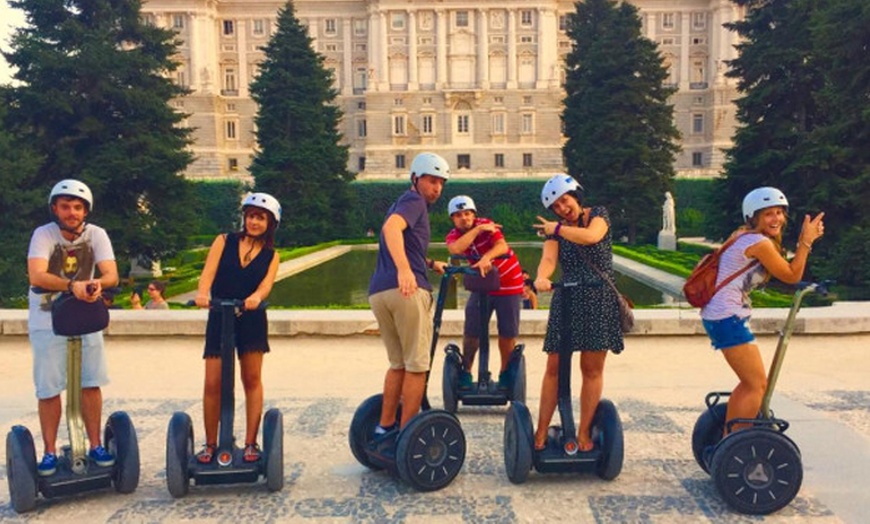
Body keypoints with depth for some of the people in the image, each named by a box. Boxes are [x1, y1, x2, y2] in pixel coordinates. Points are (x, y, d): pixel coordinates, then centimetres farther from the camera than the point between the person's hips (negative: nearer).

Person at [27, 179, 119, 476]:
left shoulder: (96, 234, -8)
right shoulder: (43, 234, -14)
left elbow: (112, 275, -17)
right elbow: (36, 276, -29)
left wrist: (98, 283, -40)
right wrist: (71, 285, -46)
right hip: (47, 320, -2)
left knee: (91, 383, 3)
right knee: (49, 388, 2)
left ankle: (95, 446, 15)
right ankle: (50, 452, 15)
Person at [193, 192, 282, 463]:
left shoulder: (271, 255, 6)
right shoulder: (224, 241, 5)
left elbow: (267, 282, -12)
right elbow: (208, 271, -9)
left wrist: (255, 297, -35)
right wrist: (202, 293, -31)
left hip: (251, 319, 0)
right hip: (219, 318, 0)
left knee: (252, 379, 2)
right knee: (213, 384, -1)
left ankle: (251, 443, 13)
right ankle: (211, 444, 15)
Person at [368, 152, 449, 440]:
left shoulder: (403, 203, 29)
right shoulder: (414, 200, 0)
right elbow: (391, 227, -23)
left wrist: (430, 263, 41)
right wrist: (404, 270, -36)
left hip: (378, 292, 9)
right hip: (407, 289, -9)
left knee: (398, 364, 20)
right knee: (416, 366, 1)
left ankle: (385, 426, 23)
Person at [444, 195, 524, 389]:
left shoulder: (486, 224, -16)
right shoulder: (453, 236, -8)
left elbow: (502, 246, -35)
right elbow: (456, 249, -33)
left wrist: (486, 258, -54)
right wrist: (478, 229, -34)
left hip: (509, 283, -2)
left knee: (508, 332, 1)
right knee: (471, 331, -4)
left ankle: (505, 373, 19)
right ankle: (465, 372, 12)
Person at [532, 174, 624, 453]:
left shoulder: (598, 214, 3)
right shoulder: (554, 231, 9)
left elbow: (591, 236, -20)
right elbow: (548, 259, -10)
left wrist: (558, 228, -6)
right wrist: (541, 278, -31)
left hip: (599, 299, -2)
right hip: (566, 300, 2)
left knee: (592, 368, 1)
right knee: (554, 367, 0)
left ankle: (583, 433, 12)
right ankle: (541, 432, 6)